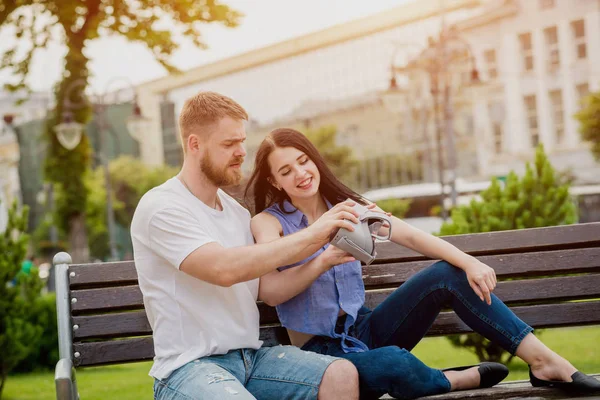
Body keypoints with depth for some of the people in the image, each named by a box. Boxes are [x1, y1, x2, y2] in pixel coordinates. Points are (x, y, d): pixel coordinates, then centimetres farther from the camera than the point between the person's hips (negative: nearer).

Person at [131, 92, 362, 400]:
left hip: (252, 356, 7)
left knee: (343, 374, -18)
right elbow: (224, 269, -23)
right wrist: (310, 235, -19)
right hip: (189, 365, -7)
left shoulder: (236, 210, 14)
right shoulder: (160, 207, -9)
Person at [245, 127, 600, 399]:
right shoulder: (268, 222, -7)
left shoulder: (344, 207, 7)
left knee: (448, 273, -13)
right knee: (393, 363, -39)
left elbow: (411, 236, -7)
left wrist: (468, 262, -23)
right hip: (321, 351, -6)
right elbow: (269, 292, -25)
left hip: (364, 331, 6)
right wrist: (323, 262, -40)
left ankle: (545, 361, -14)